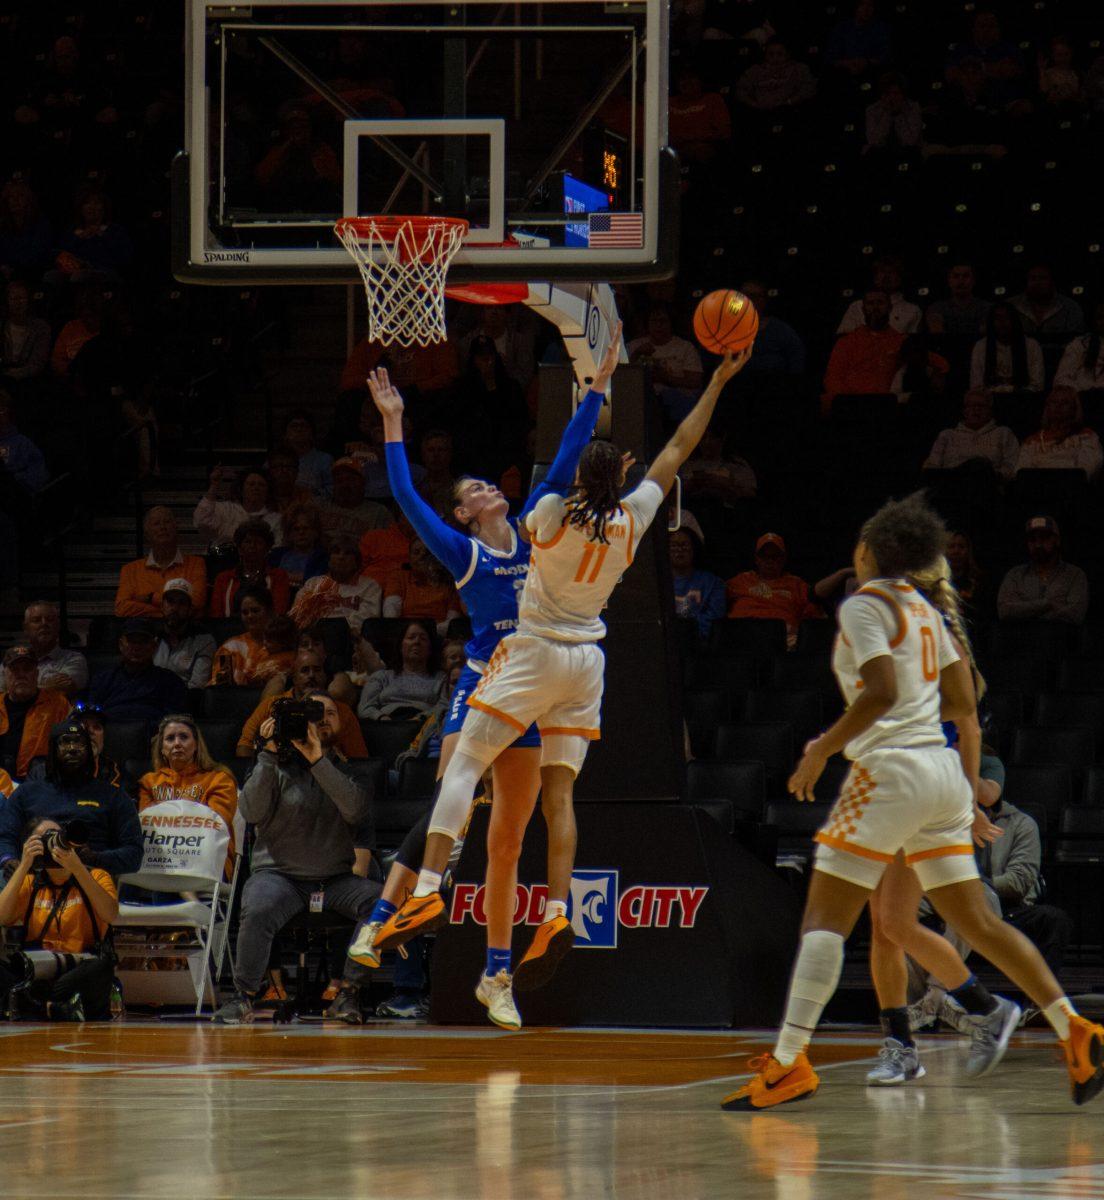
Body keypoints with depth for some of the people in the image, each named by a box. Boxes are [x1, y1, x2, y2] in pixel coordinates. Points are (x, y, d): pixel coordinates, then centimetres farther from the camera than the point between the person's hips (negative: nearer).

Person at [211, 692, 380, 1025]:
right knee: (260, 910, -36)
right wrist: (269, 754, -13)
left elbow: (355, 810, -10)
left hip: (335, 880, 2)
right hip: (279, 875, -2)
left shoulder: (348, 771, 13)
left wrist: (318, 760, -17)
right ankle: (242, 996, -21)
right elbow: (252, 811, -8)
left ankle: (347, 994, -19)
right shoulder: (279, 767, 9)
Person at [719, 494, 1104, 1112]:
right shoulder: (925, 610, 17)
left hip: (892, 769, -8)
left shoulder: (864, 606, -6)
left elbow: (881, 691, -20)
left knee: (825, 916, -8)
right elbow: (964, 703, 17)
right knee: (976, 919, 10)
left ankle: (790, 1061, -15)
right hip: (944, 771, 8)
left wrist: (823, 749, -13)